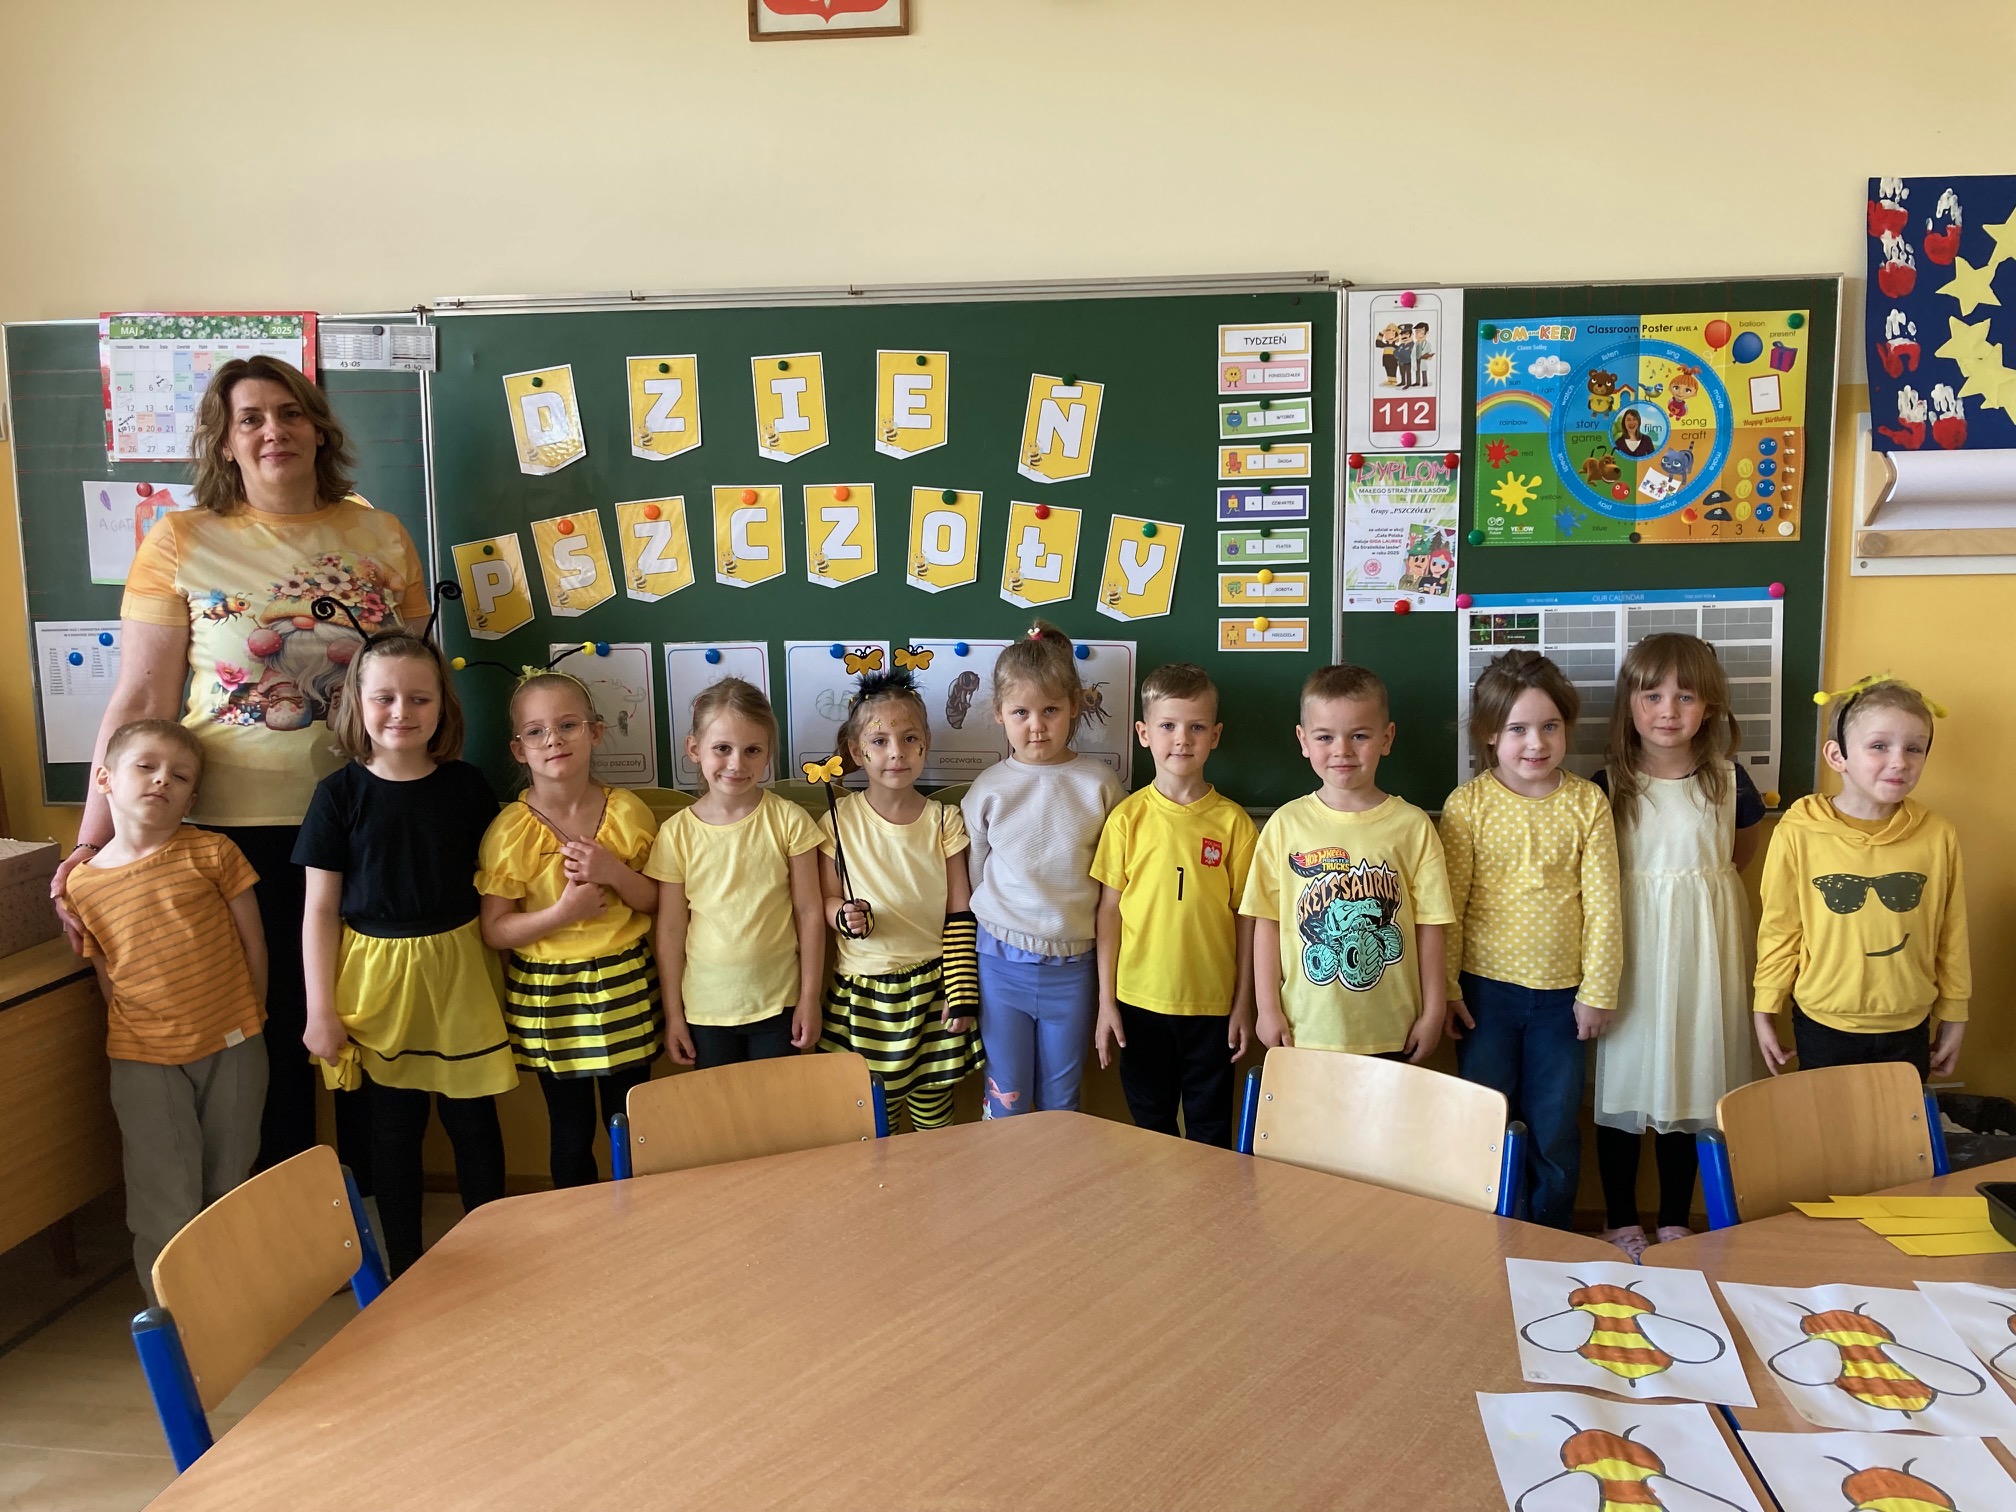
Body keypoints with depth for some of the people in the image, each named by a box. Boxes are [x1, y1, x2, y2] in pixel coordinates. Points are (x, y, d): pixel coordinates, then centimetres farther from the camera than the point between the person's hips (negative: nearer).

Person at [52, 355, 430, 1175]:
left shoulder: (381, 536, 3)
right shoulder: (181, 541, -2)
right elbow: (140, 701, -4)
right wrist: (90, 842, -11)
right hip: (237, 828, -1)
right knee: (267, 1027, 11)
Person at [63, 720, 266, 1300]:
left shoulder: (212, 854, -5)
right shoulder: (83, 885, 0)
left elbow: (253, 943, 0)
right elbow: (106, 976, 8)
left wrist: (247, 1022, 3)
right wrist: (135, 1032, 1)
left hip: (231, 1050, 0)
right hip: (145, 1061, 0)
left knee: (228, 1191, 14)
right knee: (166, 1209, 4)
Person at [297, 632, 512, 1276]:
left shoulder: (465, 785, -1)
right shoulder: (339, 795, -5)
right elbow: (320, 910, -2)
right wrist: (320, 1011, -4)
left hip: (456, 972, 1)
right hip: (377, 978, -1)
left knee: (473, 1119, 8)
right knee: (394, 1125, 10)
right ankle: (403, 1268, 25)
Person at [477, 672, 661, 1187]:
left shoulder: (627, 812, -4)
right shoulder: (510, 829, -9)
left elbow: (659, 902, 2)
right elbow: (494, 931, -7)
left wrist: (614, 873, -17)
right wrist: (560, 913, -22)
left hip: (623, 985, 1)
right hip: (547, 993, -1)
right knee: (571, 1133, 11)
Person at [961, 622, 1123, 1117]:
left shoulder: (1099, 784, -4)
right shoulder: (989, 789, -3)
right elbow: (972, 879, 6)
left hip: (1073, 966, 0)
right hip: (1002, 960, 0)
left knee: (1060, 1104, 14)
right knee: (1005, 1102, 10)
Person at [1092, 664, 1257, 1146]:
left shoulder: (1233, 822, -4)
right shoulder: (1127, 817, -3)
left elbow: (1245, 917, 0)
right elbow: (1109, 909, 0)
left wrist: (1244, 1004, 1)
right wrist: (1106, 1001, -1)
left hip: (1212, 1003, 0)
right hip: (1140, 1001, 1)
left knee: (1209, 1133, 11)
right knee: (1149, 1127, 15)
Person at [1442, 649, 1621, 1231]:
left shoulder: (1588, 802, -4)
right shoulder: (1468, 803, -6)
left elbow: (1602, 904, -2)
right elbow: (1447, 904, -4)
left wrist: (1598, 991, -2)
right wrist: (1445, 988, -4)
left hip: (1561, 993, 1)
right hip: (1485, 988, -1)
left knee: (1555, 1128, 11)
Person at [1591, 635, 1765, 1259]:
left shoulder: (1728, 780, -2)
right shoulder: (1608, 784, -6)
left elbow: (1743, 851, 15)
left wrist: (1696, 881, 2)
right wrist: (1649, 888, -8)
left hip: (1701, 949, 2)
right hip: (1629, 945, -1)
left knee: (1689, 1080, 11)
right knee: (1623, 1082, 5)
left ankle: (1675, 1220, 26)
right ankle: (1621, 1219, 21)